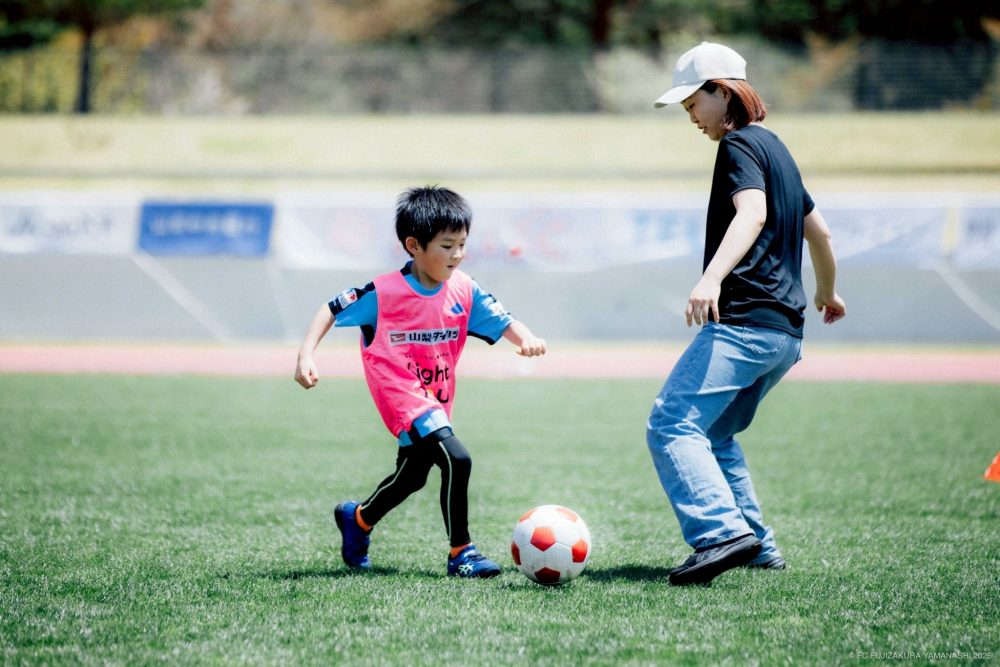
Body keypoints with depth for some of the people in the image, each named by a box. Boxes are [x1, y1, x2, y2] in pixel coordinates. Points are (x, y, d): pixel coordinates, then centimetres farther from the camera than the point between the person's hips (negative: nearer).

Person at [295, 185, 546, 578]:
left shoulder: (463, 291, -2)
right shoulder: (383, 293, -15)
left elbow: (502, 321, -4)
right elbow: (332, 310, -6)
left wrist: (526, 339, -26)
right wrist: (306, 356, -16)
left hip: (437, 398, 7)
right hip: (401, 395, -7)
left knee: (412, 476, 23)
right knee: (456, 459, -25)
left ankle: (357, 518, 50)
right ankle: (461, 553, -15)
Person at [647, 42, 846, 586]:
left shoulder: (740, 144, -6)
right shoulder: (775, 148, 23)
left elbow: (752, 214, -25)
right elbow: (817, 230, 34)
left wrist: (712, 277, -41)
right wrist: (827, 293, 51)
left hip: (744, 321, -10)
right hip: (786, 331, 10)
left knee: (672, 425, -19)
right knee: (714, 434, 22)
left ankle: (723, 532, -34)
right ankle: (758, 547, 21)